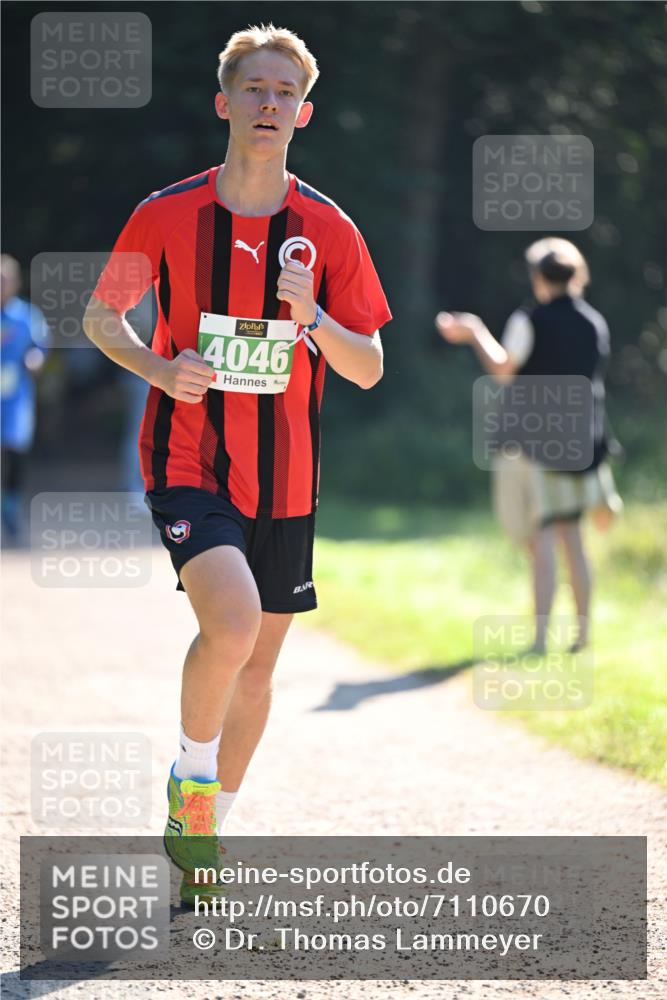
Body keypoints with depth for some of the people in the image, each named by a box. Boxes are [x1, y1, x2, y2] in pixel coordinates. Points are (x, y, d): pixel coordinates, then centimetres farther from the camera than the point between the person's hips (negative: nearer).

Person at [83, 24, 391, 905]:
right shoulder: (168, 214, -3)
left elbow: (369, 369, 4)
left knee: (259, 660, 10)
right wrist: (159, 368, -11)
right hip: (188, 462, -3)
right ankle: (190, 774, -1)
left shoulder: (328, 230, 1)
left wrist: (312, 318, -16)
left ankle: (202, 835, 29)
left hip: (285, 479, 4)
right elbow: (101, 316, 8)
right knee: (233, 620, -27)